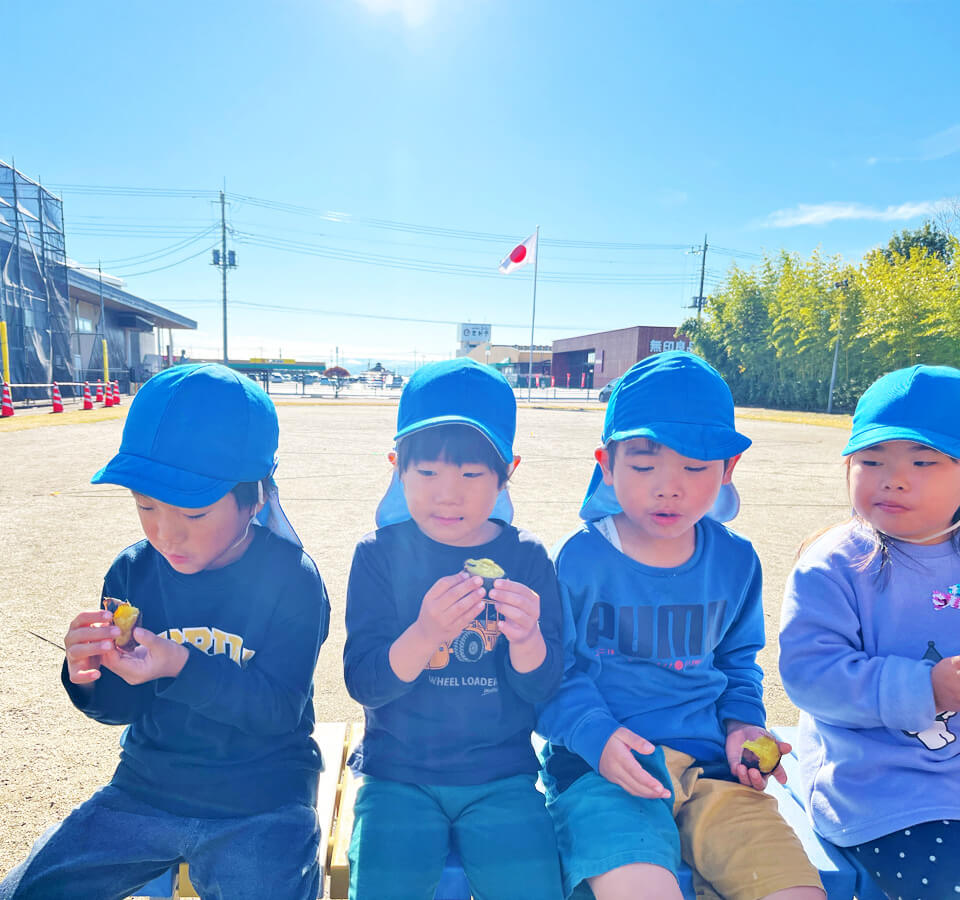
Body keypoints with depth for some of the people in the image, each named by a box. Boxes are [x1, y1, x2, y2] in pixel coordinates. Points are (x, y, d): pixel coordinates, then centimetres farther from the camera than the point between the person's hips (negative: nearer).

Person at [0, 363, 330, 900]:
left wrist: (183, 666, -31)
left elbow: (280, 709, -19)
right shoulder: (132, 573, -4)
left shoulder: (292, 579, -16)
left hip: (259, 809, -4)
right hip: (146, 790, 4)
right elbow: (121, 707, 4)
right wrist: (88, 676, -18)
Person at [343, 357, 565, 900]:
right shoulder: (380, 554, -5)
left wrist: (526, 637, -26)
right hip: (398, 774, 0)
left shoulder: (528, 558, -3)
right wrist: (423, 635, -30)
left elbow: (543, 688, -4)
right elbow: (364, 683, -11)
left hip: (501, 777, 1)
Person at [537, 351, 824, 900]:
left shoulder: (736, 561, 6)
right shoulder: (580, 558, -8)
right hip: (599, 763, -4)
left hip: (708, 760, 5)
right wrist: (595, 734, -18)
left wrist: (743, 723, 3)